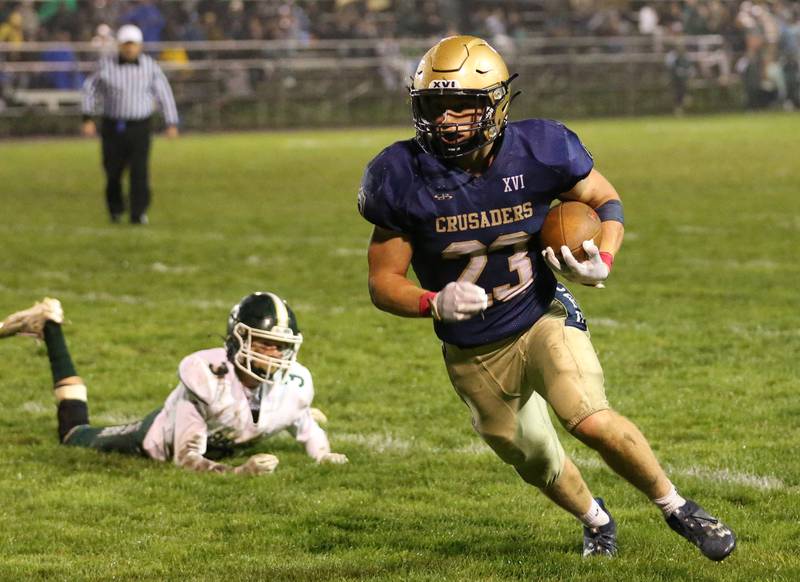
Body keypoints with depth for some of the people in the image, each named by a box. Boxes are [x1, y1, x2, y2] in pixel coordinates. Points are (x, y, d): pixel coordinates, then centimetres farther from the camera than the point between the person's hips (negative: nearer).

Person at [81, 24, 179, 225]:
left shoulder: (150, 67, -1)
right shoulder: (107, 65, -2)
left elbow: (164, 94, 5)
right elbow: (90, 88, 8)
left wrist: (172, 123, 3)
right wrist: (87, 118, 3)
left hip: (139, 127, -1)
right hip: (113, 126, 1)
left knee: (139, 171, -13)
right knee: (113, 171, 6)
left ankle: (138, 214, -9)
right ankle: (115, 209, 30)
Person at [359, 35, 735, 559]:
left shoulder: (538, 151, -19)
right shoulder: (405, 178, -18)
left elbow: (606, 201, 0)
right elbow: (383, 283, -10)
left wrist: (602, 264, -20)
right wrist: (434, 304, -31)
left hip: (543, 319, -2)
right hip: (472, 354, 2)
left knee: (593, 422, -26)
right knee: (538, 463, 18)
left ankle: (676, 507, -1)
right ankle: (596, 521, 51)